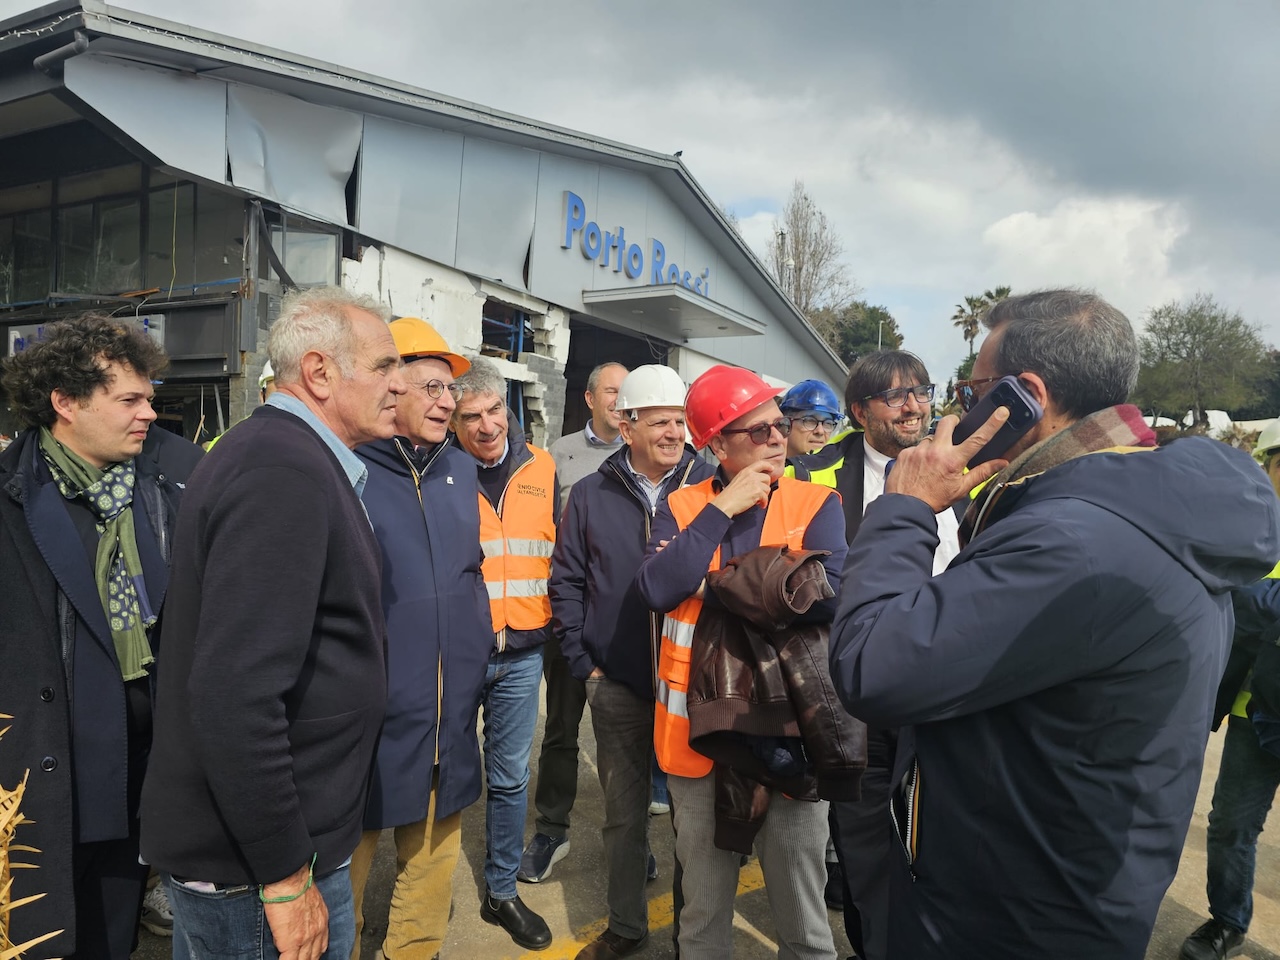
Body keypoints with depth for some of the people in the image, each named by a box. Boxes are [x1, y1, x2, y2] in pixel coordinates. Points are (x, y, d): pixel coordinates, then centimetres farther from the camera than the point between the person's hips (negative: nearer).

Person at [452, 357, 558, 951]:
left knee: (509, 779, 15)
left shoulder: (541, 469, 2)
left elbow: (557, 553, 12)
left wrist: (552, 623, 10)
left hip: (520, 655, 3)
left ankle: (501, 892, 33)